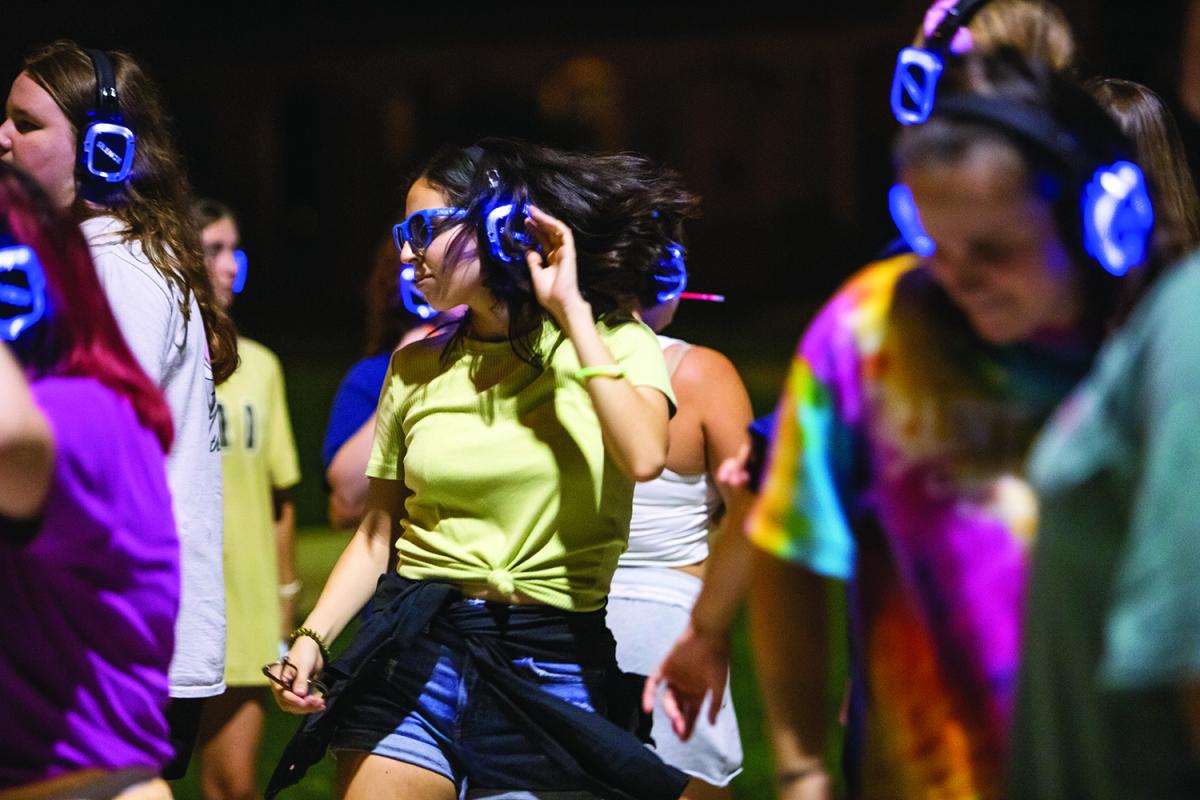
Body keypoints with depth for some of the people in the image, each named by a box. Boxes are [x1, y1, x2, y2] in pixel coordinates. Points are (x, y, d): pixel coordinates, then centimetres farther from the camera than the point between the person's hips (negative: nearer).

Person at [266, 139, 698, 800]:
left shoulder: (612, 343, 1)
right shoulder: (417, 366, 9)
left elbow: (643, 458, -20)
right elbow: (378, 530, 13)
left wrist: (572, 310, -13)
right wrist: (312, 637, -2)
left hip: (553, 671, -2)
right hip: (418, 651, 2)